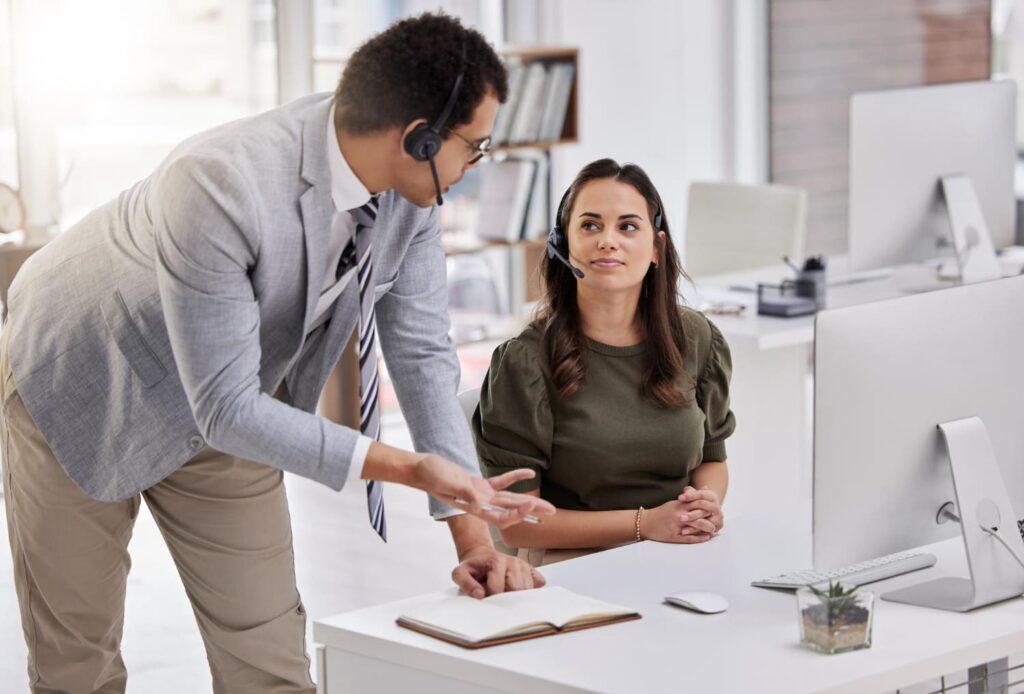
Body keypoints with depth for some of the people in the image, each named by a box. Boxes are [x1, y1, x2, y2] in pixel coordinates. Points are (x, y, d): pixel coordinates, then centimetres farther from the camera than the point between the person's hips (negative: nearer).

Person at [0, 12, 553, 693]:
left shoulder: (409, 188, -17)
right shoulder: (217, 184, -39)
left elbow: (422, 352, -8)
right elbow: (227, 409, -35)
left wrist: (473, 534, -13)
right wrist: (412, 468, -39)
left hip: (229, 414, 6)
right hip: (84, 388, -5)